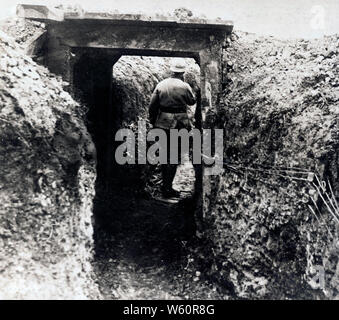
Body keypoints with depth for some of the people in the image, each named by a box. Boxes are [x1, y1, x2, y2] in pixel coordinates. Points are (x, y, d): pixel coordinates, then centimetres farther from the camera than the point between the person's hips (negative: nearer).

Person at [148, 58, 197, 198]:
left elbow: (152, 106, 1)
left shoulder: (161, 85, 1)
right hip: (180, 124, -3)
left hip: (163, 124, 3)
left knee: (165, 154, 15)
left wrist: (153, 121, 12)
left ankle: (165, 185, 23)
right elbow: (192, 101, 10)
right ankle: (167, 188, 3)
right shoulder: (185, 86, -7)